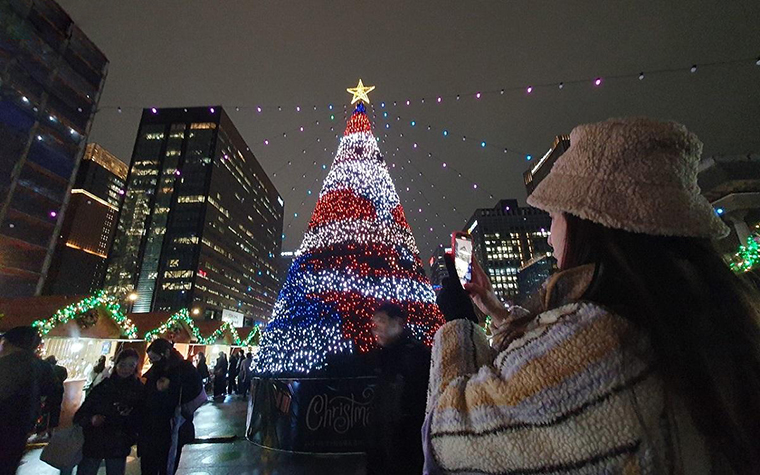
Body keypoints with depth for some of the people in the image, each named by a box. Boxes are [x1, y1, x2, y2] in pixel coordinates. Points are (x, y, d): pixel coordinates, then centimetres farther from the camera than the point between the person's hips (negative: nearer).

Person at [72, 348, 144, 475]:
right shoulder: (103, 385, -3)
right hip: (92, 444, 0)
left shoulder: (139, 390, -2)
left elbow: (140, 419, -1)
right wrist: (91, 419, -21)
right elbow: (84, 410, -2)